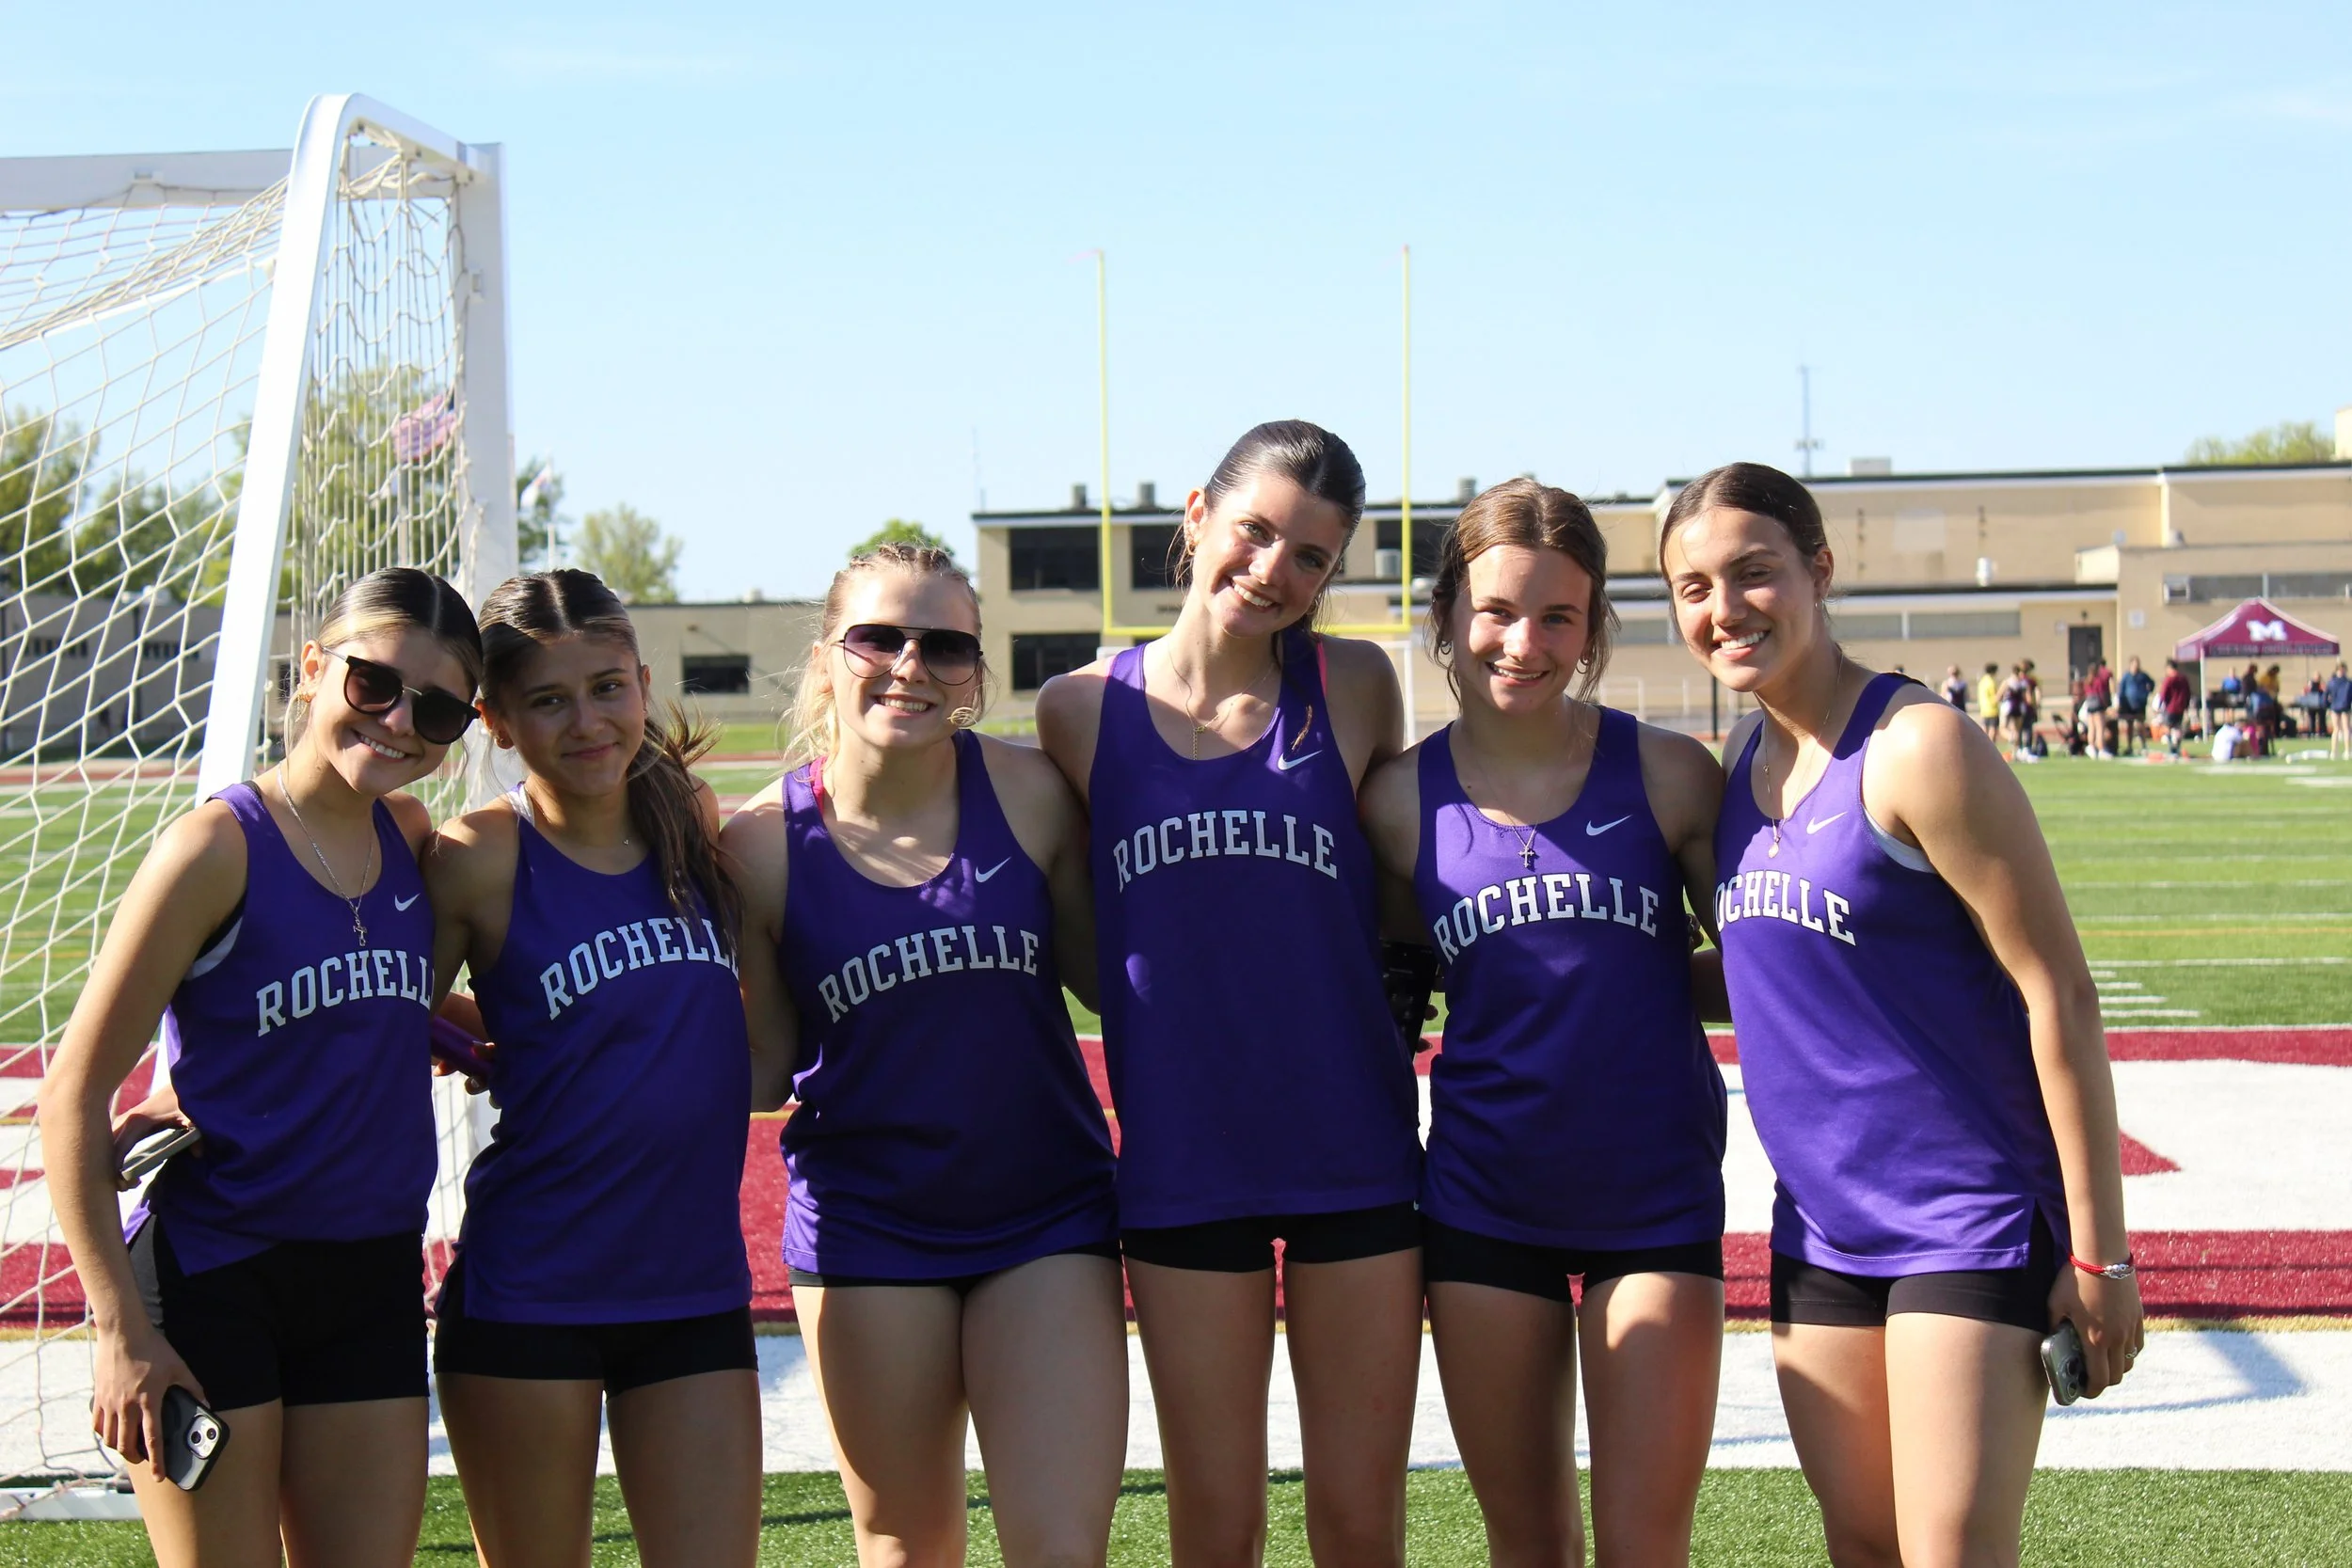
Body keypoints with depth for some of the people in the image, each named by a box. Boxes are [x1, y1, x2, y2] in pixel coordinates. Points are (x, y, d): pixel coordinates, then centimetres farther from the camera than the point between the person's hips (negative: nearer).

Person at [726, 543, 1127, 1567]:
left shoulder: (1028, 795, -6)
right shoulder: (767, 842, -7)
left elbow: (1102, 972, 5)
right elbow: (764, 1068, -1)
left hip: (1048, 1215, 0)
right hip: (865, 1225, 0)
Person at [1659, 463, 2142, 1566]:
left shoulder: (1914, 749, -15)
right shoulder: (1744, 758, 7)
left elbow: (2057, 995, -15)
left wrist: (2097, 1251, -15)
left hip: (1969, 1226, -7)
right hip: (1822, 1228, 7)